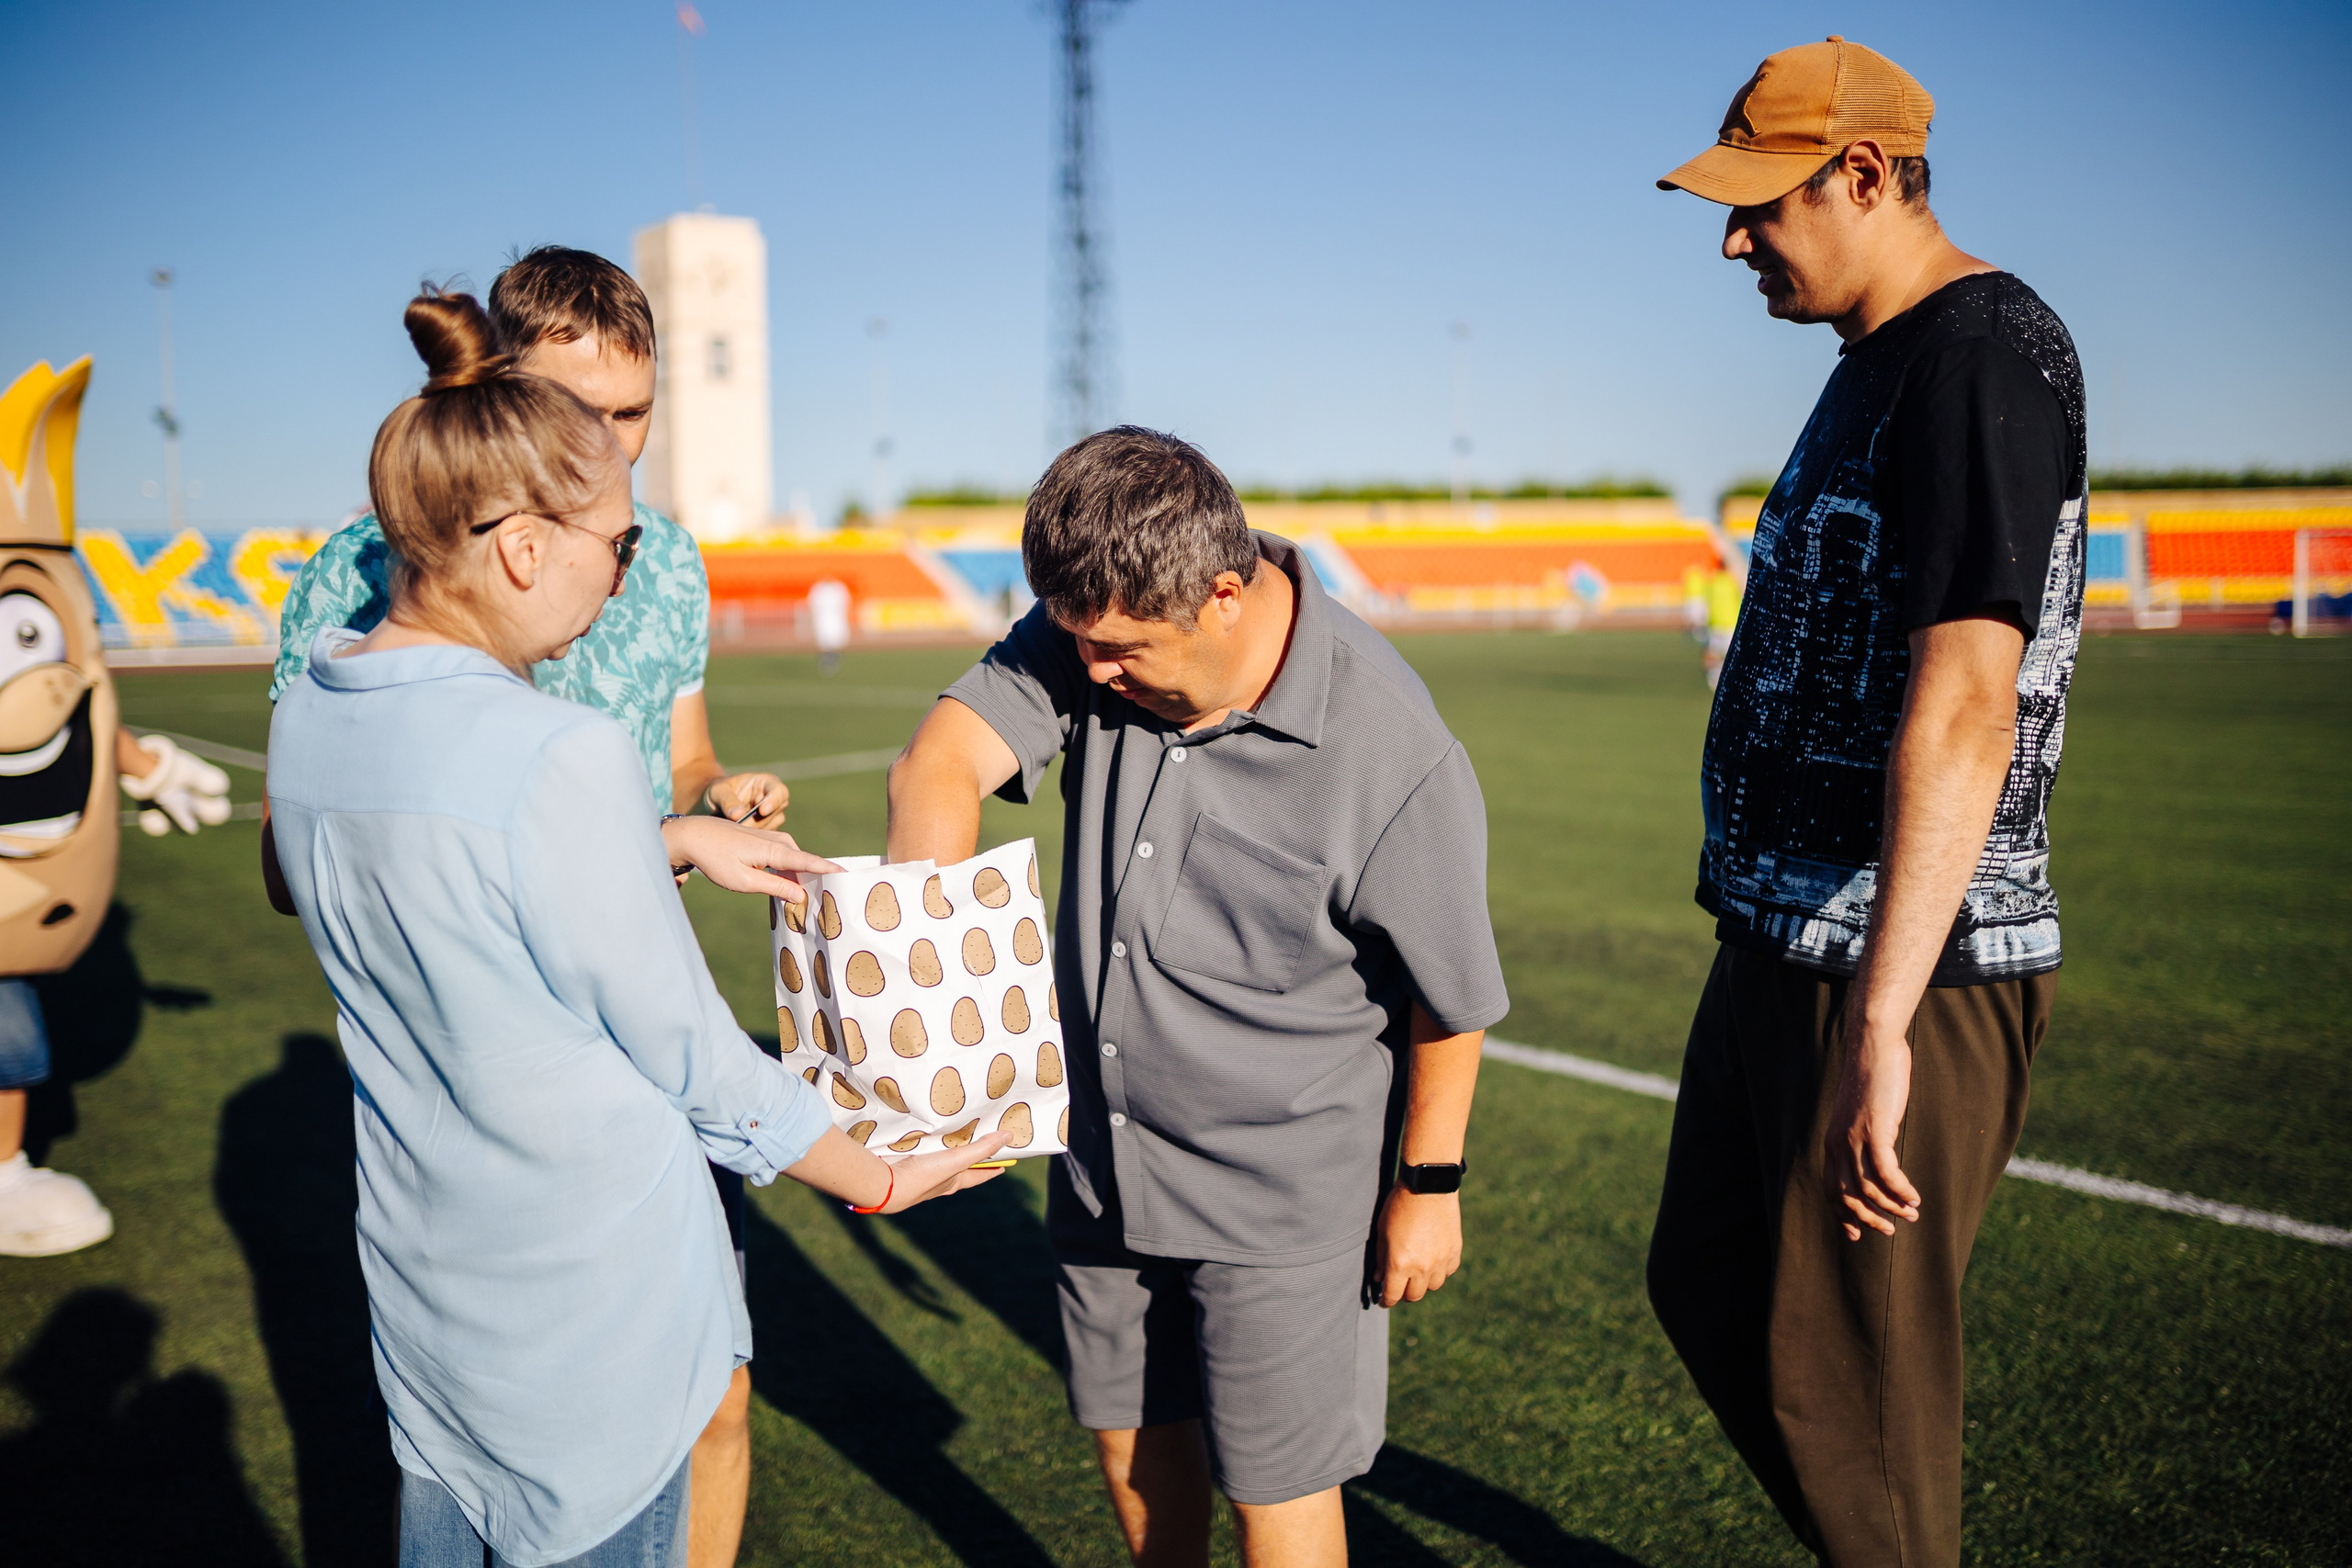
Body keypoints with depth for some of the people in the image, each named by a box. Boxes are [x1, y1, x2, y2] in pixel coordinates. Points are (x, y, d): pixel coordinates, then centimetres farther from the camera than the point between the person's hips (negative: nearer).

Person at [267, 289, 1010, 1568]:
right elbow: (689, 1057, -17)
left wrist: (670, 841, 15)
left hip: (419, 1271, 7)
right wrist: (882, 1179, -4)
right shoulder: (562, 755, -26)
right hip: (586, 1296, -7)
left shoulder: (307, 714, -3)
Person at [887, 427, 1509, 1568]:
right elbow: (940, 759, -22)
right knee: (1128, 1437, 23)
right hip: (1104, 1160, 6)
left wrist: (1429, 1184, -4)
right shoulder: (1094, 629, -10)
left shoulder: (1390, 752, -25)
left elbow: (1451, 993, -13)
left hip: (1283, 1192, -5)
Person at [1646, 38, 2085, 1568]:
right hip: (1781, 943, 10)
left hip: (1902, 971, -10)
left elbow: (1963, 710, -28)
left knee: (1840, 1374, 2)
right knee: (1709, 1291, 21)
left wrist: (1880, 1025, -32)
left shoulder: (1985, 353, -17)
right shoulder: (1881, 362, 14)